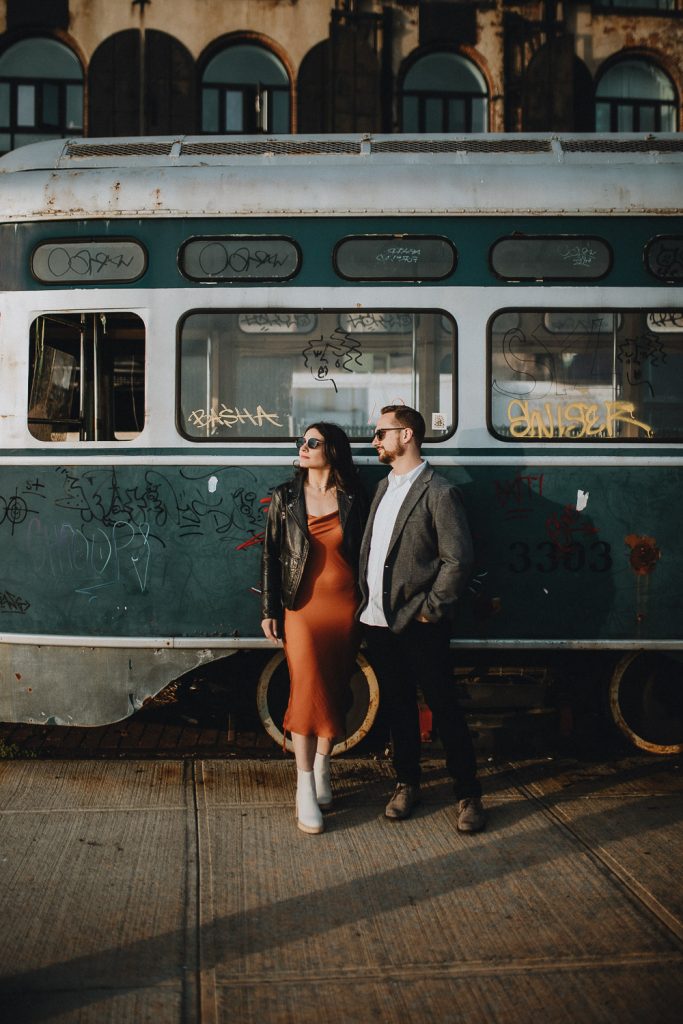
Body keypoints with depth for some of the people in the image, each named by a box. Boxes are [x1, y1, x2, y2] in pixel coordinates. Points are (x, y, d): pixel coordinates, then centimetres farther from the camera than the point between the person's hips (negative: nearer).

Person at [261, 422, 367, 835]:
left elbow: (363, 554, 6)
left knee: (335, 690, 8)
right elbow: (271, 555, 5)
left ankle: (322, 766, 27)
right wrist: (269, 610, 1)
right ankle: (306, 788, -4)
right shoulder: (285, 498, 4)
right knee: (308, 689, -9)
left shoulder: (353, 500, 4)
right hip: (302, 607, -1)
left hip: (345, 607, 1)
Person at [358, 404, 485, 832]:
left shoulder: (439, 492, -11)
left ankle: (469, 793, 13)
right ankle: (408, 784, 29)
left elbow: (459, 559, -15)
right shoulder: (384, 488, 14)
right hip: (378, 621, 7)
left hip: (417, 625, -7)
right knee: (397, 707, 15)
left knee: (444, 708, 2)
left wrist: (431, 609, -13)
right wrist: (366, 600, 9)